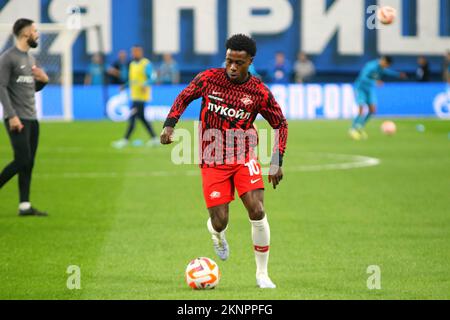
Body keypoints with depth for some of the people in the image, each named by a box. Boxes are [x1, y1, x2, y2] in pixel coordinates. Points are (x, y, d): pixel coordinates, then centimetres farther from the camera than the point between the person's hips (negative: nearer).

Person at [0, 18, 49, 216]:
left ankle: (24, 206, 6)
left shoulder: (30, 58, 17)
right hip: (17, 119, -8)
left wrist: (44, 80, 3)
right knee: (22, 161, -12)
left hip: (32, 118, 8)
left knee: (29, 164, 4)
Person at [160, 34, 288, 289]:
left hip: (244, 158, 0)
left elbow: (281, 124, 4)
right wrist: (170, 125, -3)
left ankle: (262, 274, 0)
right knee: (220, 222, -6)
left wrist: (278, 162, -1)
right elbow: (184, 98, 11)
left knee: (257, 212, -16)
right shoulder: (209, 79, -6)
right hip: (213, 162, 0)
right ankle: (218, 234, 37)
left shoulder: (260, 93, -7)